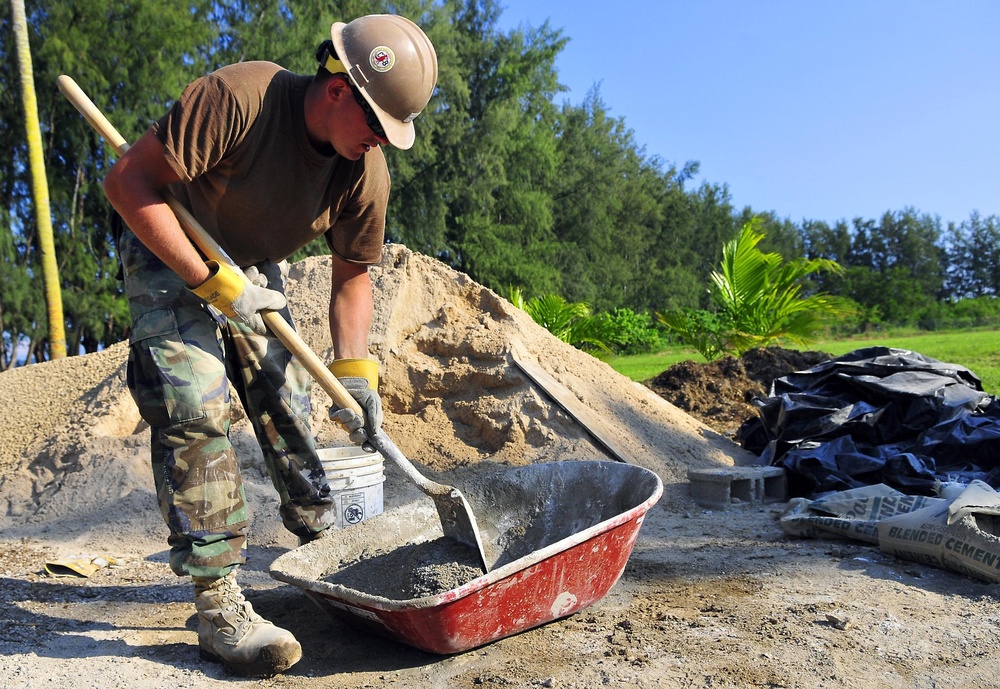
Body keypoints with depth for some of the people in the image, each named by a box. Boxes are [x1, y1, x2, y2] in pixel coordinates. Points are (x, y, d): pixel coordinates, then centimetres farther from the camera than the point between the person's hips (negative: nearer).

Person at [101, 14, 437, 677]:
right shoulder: (238, 97, -32)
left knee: (289, 405, 4)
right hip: (170, 257, -5)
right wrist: (209, 280, -29)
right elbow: (128, 181, -27)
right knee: (194, 412, -17)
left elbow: (352, 275, -5)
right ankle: (218, 605, -10)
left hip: (255, 274, 5)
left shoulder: (367, 171, -16)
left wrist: (354, 368, -17)